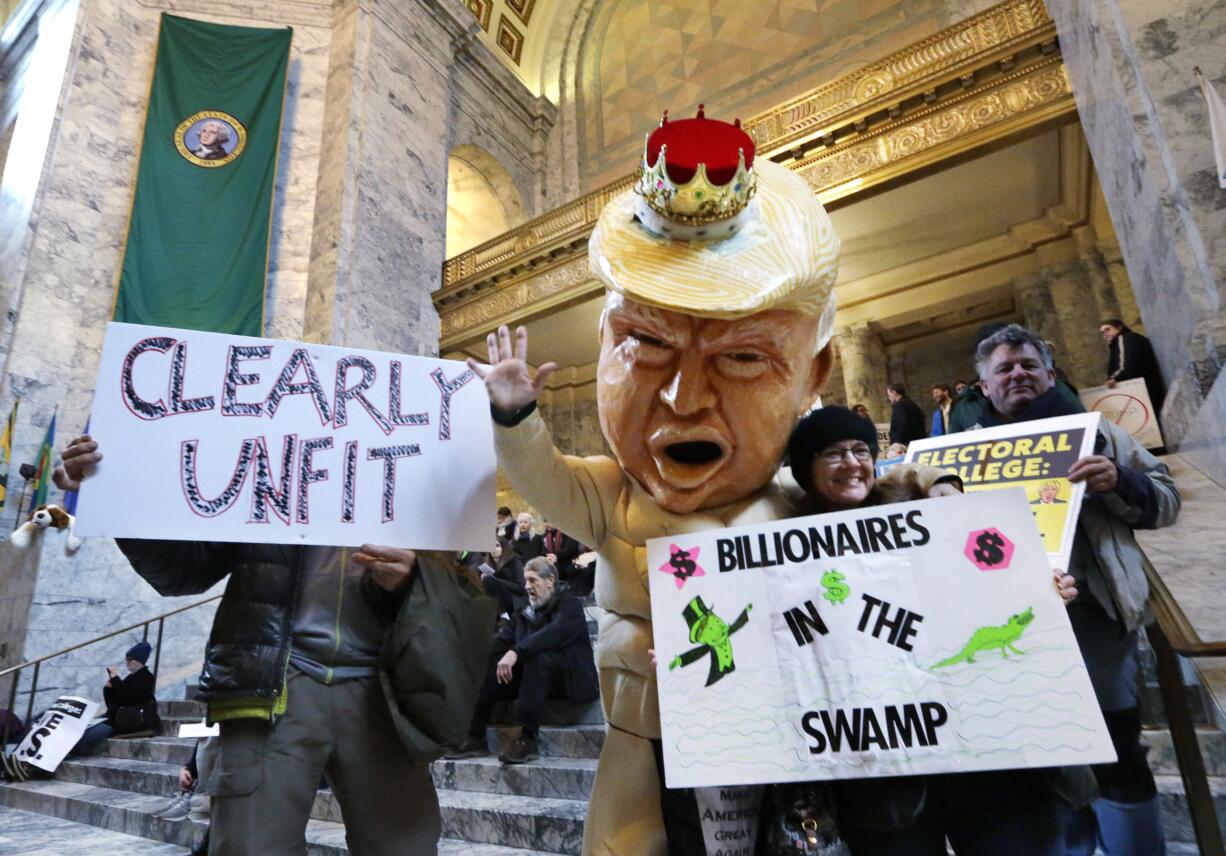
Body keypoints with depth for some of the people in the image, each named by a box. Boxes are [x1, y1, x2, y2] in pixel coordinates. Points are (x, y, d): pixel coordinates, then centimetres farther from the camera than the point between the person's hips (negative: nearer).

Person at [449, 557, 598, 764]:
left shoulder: (569, 604, -8)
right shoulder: (525, 606, 12)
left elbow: (552, 634, -29)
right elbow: (504, 638, 2)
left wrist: (516, 652, -39)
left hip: (571, 678, -7)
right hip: (534, 674, 7)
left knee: (539, 656, -35)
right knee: (490, 664, -10)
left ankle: (527, 740, -37)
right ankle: (476, 738, -12)